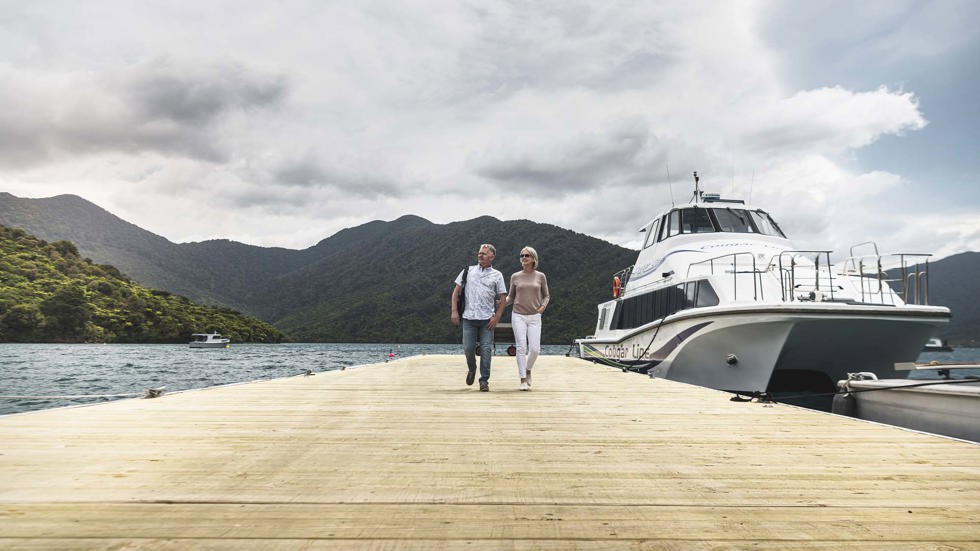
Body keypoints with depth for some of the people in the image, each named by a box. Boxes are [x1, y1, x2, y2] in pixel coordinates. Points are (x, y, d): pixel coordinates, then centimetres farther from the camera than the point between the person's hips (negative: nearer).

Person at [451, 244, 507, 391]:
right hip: (468, 317, 1)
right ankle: (471, 369, 29)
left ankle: (484, 380, 9)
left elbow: (503, 298, 5)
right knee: (468, 348, -1)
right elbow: (456, 291, 10)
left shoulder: (497, 275, 7)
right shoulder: (467, 271, 10)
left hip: (487, 319, -1)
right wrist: (454, 311, 0)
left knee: (486, 350, -3)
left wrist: (497, 317, -5)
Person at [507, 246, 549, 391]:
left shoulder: (540, 276, 4)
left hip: (534, 317, 0)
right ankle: (523, 380, 0)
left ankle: (528, 370, 24)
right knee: (521, 347, -7)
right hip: (518, 316, 0)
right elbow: (511, 297, 12)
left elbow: (546, 296, 13)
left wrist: (543, 306, -6)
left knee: (535, 349, -6)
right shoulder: (515, 277, 5)